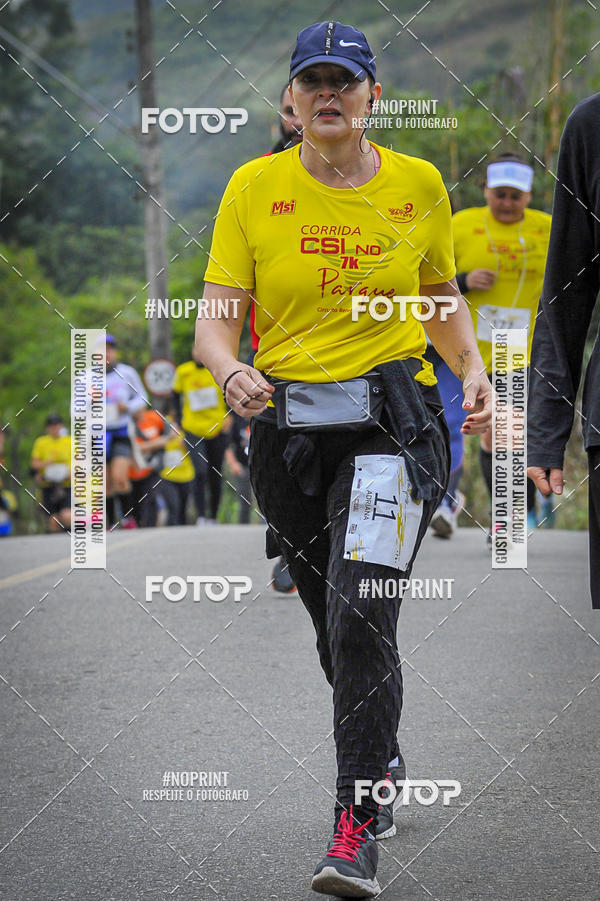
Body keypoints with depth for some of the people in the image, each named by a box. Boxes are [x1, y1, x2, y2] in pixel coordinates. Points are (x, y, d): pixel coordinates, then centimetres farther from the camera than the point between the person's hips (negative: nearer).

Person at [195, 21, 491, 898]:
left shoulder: (417, 184, 3)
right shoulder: (255, 189, 0)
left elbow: (443, 297, 18)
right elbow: (216, 322, -4)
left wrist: (473, 371, 1)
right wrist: (233, 375, -25)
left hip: (394, 422, -2)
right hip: (288, 425, 2)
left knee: (361, 613, -20)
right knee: (338, 625, 14)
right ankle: (382, 769, 41)